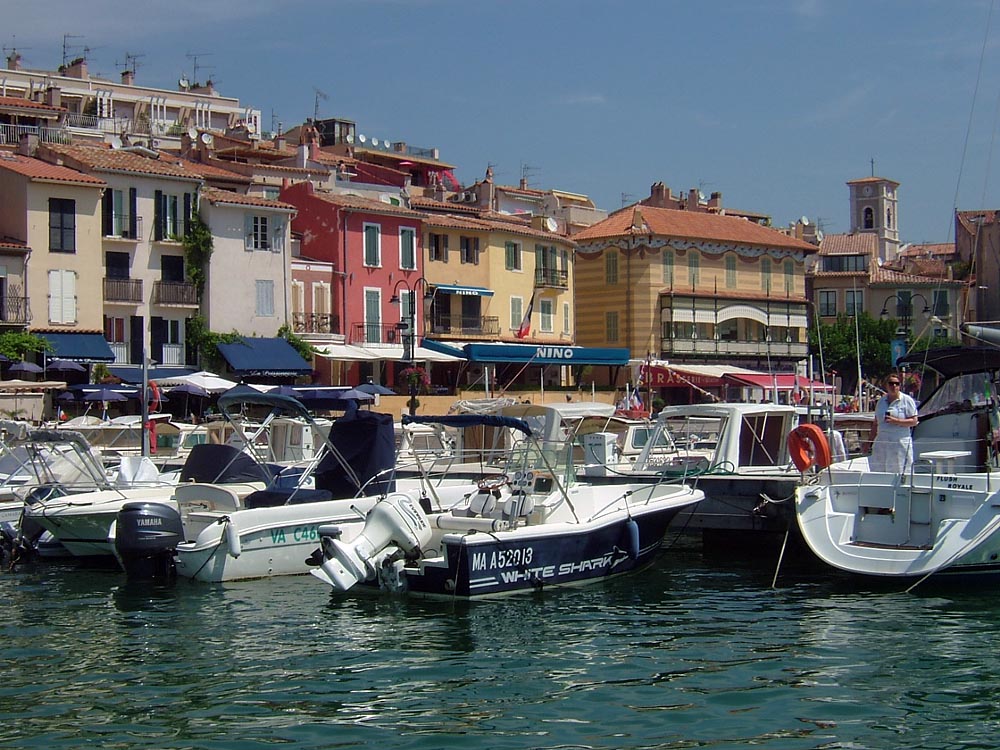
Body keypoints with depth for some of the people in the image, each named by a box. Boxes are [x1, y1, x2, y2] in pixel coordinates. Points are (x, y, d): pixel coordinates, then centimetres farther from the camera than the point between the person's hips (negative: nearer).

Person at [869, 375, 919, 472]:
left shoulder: (907, 400, 0)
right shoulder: (881, 401, 14)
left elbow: (914, 421, -6)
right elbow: (876, 423, 19)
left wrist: (896, 421, -18)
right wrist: (869, 442, 16)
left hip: (900, 443, -5)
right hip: (882, 442, 5)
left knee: (900, 473, -7)